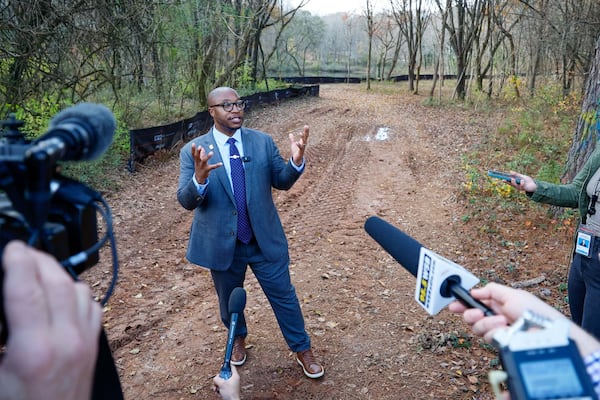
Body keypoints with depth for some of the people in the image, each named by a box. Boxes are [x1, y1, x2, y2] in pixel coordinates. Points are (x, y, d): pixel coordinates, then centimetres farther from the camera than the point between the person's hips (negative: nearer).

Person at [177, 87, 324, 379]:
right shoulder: (193, 151, -11)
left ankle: (302, 349, 35)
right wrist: (200, 177, -40)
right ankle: (238, 338, 53)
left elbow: (282, 182, -2)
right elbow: (186, 201, -17)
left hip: (265, 239, 1)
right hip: (222, 243, 0)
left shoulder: (263, 141, -6)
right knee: (229, 299, 22)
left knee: (283, 296, 13)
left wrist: (296, 161, -24)